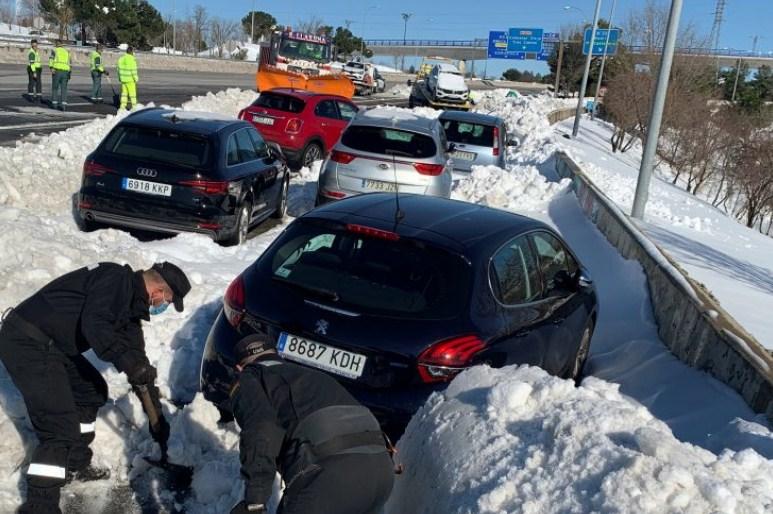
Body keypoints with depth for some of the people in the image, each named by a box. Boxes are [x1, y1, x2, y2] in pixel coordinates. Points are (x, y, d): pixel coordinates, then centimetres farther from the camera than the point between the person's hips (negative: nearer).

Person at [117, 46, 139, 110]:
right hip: (130, 79, -8)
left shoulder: (121, 58, 10)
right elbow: (133, 70, -17)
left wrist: (119, 77, 21)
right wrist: (136, 78, -12)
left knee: (124, 92, 11)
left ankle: (122, 106, 10)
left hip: (123, 78, 8)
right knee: (132, 93, -3)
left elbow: (120, 69, 14)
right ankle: (134, 106, -2)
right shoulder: (131, 59, -15)